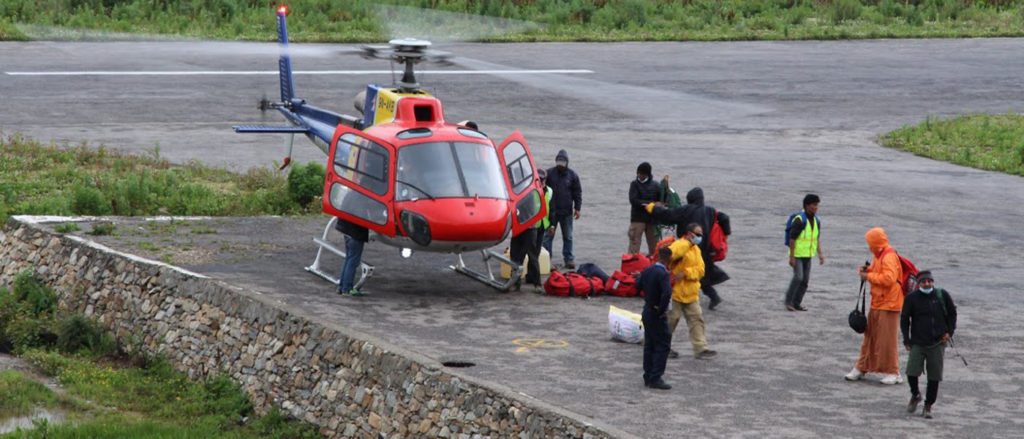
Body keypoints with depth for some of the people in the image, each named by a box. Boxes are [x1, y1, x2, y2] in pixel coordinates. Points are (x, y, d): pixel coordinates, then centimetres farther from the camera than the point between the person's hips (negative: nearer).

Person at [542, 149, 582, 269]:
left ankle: (569, 259, 15)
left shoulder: (572, 175, 3)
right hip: (551, 211, -1)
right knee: (548, 235, 0)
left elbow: (578, 192, 7)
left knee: (568, 237, 8)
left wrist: (577, 208, -1)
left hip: (566, 212, 1)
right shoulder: (549, 173, 1)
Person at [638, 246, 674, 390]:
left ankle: (648, 377, 23)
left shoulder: (647, 271, 2)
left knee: (649, 345, 16)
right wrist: (662, 310, -21)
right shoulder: (664, 274, -22)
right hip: (657, 315, -8)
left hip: (647, 312, 8)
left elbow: (638, 286, 16)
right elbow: (667, 293, -35)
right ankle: (655, 378, -2)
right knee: (662, 345, 0)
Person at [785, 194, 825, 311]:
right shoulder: (799, 220, -17)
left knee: (805, 280, 5)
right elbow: (792, 239, -16)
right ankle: (788, 301, -3)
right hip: (797, 254, -7)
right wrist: (791, 257, -18)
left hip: (808, 255, 7)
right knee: (798, 277, -16)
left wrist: (820, 254, 8)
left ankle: (797, 303, 14)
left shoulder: (816, 220, 6)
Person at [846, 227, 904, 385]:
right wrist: (866, 270, 3)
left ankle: (893, 373, 1)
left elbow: (888, 278, -28)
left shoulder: (889, 257, -17)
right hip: (877, 304, 10)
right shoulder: (879, 256, 15)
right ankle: (861, 368, 22)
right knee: (870, 336, 14)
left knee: (888, 339, -5)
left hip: (888, 305, -10)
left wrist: (869, 276, -19)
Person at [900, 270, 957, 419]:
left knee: (934, 377, 2)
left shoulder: (942, 295, 0)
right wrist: (907, 340, 2)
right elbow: (904, 319, 6)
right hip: (918, 343, -1)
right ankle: (915, 395, 19)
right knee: (912, 372, -11)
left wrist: (949, 332, 4)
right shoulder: (911, 298, -3)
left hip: (937, 343, 1)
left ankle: (928, 406, 16)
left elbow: (952, 313, 14)